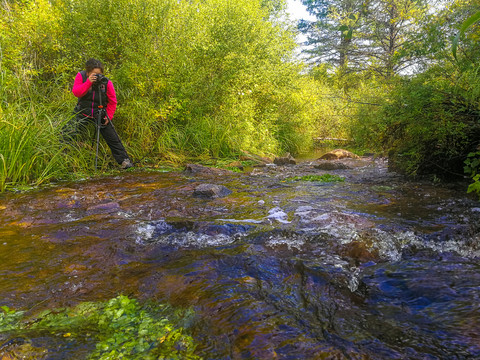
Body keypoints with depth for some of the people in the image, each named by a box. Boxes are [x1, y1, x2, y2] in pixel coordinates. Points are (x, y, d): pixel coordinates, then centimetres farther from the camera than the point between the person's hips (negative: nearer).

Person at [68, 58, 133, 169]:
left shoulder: (107, 82, -11)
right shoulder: (81, 76, -7)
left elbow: (112, 102, -2)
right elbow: (76, 92, -21)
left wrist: (108, 117, -9)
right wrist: (88, 82, -32)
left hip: (100, 114, -1)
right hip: (83, 112, 1)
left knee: (113, 138, -4)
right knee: (69, 134, -6)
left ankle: (124, 160, 5)